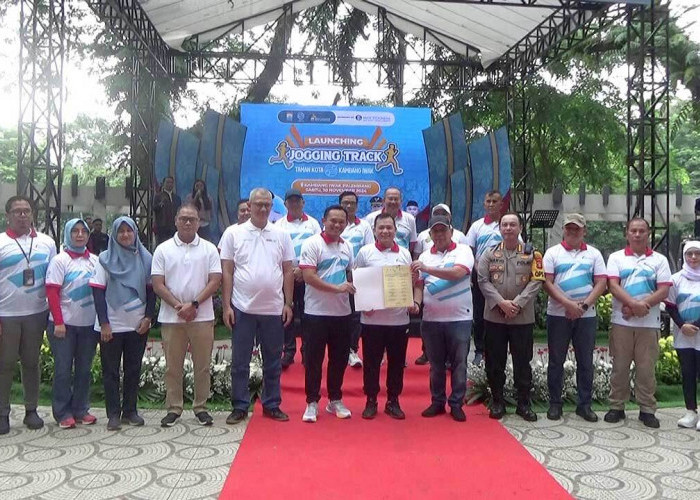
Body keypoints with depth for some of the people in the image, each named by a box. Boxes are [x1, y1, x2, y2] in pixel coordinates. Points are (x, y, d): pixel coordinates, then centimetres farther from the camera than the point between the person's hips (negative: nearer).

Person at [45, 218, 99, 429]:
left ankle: (81, 410, 22)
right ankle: (63, 413, 15)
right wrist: (58, 322, -15)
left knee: (84, 369, 10)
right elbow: (52, 292, -9)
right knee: (63, 369, 4)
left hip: (89, 324, 4)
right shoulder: (60, 260, -5)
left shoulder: (94, 260, 7)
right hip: (65, 324, -4)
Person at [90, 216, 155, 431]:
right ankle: (113, 414, 11)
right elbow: (98, 292, -4)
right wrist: (104, 323, -11)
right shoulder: (105, 259, 0)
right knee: (111, 371, 3)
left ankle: (130, 411, 18)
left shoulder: (145, 258, 6)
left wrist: (148, 317, -4)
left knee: (133, 369, 9)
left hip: (138, 324, 2)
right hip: (112, 325, -2)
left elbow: (151, 290, 7)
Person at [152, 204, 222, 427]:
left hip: (202, 317, 0)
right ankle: (173, 408, 19)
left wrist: (194, 304, -13)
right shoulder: (163, 250, 4)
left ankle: (201, 407, 18)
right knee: (172, 366, 8)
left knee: (202, 365, 6)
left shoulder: (209, 249, 4)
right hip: (171, 317, 0)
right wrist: (178, 306, -12)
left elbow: (215, 281, -2)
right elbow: (157, 285, -1)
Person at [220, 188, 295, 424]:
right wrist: (226, 305, -6)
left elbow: (288, 271, 7)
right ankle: (239, 407, 18)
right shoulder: (233, 233, 0)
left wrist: (288, 304, 2)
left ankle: (272, 405, 23)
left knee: (273, 361, 11)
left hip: (274, 309, 2)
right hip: (242, 308, -2)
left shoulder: (281, 235, 5)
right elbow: (227, 272, -1)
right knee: (240, 362, 6)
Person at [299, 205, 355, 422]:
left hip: (342, 312, 6)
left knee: (339, 358, 12)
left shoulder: (347, 247, 10)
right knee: (314, 359, 3)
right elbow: (308, 276, -17)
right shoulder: (312, 244, -9)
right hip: (317, 312, -5)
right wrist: (336, 288, -22)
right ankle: (312, 402, 14)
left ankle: (335, 400, 26)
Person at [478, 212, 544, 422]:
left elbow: (536, 282, -6)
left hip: (523, 318, -1)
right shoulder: (490, 253, 5)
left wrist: (517, 303, -16)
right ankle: (497, 402, 20)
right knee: (495, 361, 8)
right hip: (494, 316, 1)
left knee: (523, 362, 6)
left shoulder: (532, 254, 2)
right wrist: (501, 302, -15)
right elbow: (483, 281, -3)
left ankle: (524, 403, 19)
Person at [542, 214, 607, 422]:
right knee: (556, 361, 5)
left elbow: (601, 283, 2)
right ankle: (555, 403, 14)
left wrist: (584, 305, -10)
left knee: (585, 362, 7)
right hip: (558, 314, -1)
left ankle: (584, 405, 17)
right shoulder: (552, 252, 4)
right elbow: (547, 282, -4)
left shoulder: (594, 254, 9)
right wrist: (568, 303, -14)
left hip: (586, 315, 2)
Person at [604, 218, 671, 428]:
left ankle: (647, 409, 15)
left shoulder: (659, 260, 8)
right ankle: (617, 406, 15)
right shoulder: (616, 257, 6)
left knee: (646, 367, 5)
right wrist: (633, 304, -19)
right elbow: (612, 285, -6)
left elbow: (664, 291, -1)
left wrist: (642, 305, -15)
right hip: (621, 321, 0)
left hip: (649, 322, 0)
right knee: (620, 366, 5)